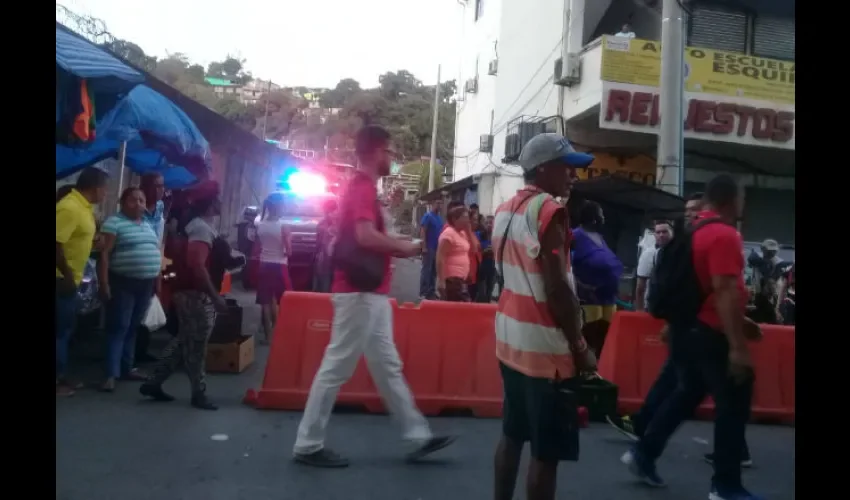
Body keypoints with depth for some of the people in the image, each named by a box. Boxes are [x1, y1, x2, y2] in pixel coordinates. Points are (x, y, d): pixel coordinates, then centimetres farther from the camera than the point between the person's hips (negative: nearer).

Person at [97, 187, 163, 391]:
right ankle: (111, 374, -6)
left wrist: (157, 280, 16)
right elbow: (104, 253, -12)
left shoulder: (148, 225, 16)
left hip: (146, 284, 7)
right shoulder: (114, 222, -7)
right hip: (122, 283, -7)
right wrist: (104, 283, -18)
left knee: (133, 327, 13)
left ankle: (127, 367, 21)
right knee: (118, 327, -7)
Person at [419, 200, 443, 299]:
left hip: (438, 248, 7)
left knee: (434, 271, 11)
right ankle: (423, 292, 0)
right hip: (429, 248, -7)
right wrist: (424, 247, -19)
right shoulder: (427, 216, -8)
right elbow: (422, 231, -13)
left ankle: (431, 291, 18)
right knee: (426, 270, -4)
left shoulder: (440, 218, 13)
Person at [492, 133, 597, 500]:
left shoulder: (505, 209, 11)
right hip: (545, 345, -9)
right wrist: (580, 347, -14)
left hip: (510, 337, 9)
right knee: (547, 450, 1)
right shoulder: (548, 210, -16)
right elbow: (556, 288, -21)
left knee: (512, 434, 18)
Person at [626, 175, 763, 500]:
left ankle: (644, 453, 23)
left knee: (688, 393, 20)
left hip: (688, 327, 9)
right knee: (733, 404, 3)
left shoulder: (696, 230, 12)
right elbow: (724, 291, -25)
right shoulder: (725, 235, -17)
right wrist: (737, 345, -26)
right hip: (711, 333, -9)